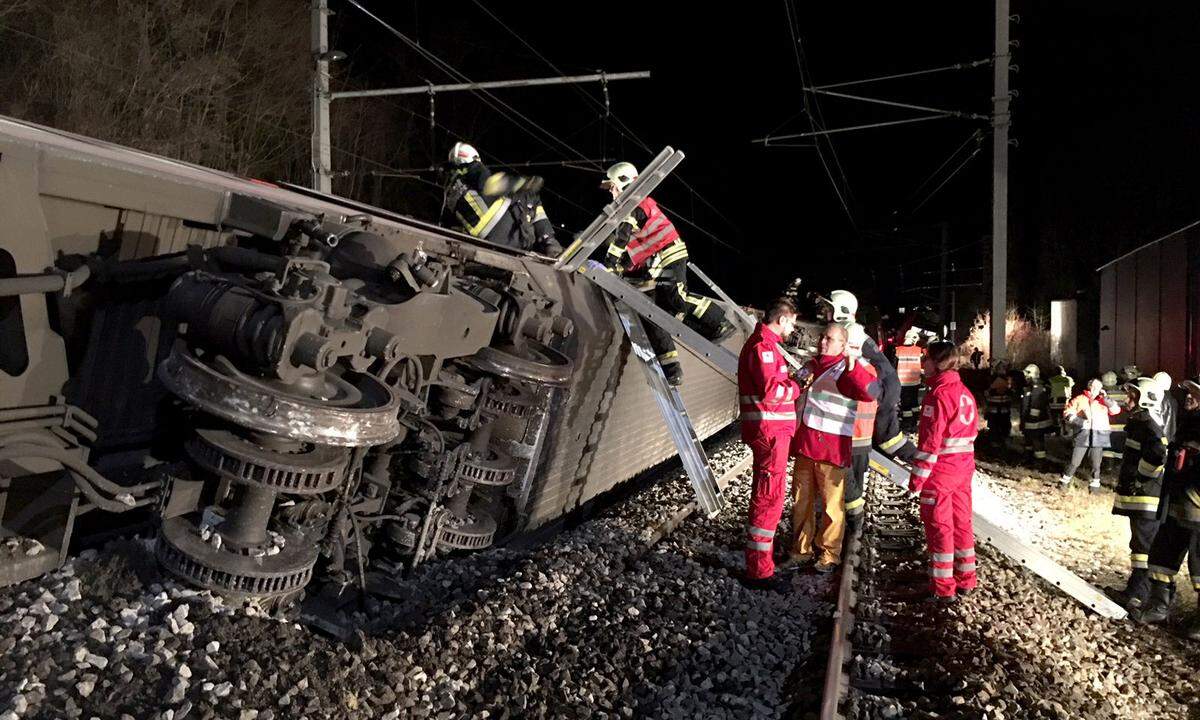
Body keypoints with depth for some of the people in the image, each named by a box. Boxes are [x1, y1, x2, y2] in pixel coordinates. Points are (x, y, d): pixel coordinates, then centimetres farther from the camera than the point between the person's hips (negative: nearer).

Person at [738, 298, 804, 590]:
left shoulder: (764, 344, 18)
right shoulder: (763, 346, -16)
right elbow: (771, 390, -25)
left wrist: (792, 379, 6)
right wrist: (796, 388, -8)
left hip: (769, 431, 11)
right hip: (769, 431, -11)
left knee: (764, 494, 21)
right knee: (769, 498, -7)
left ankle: (761, 550, 36)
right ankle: (758, 571, -2)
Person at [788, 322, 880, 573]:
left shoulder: (847, 371, -8)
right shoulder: (811, 366, 14)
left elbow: (871, 392, -28)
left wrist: (852, 364, -36)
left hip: (831, 447, -7)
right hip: (804, 444, 7)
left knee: (832, 504, 1)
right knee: (801, 500, 13)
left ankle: (830, 554, 15)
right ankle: (801, 549, 26)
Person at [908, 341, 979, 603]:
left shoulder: (938, 395, -16)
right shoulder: (965, 393, 10)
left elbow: (931, 439, -19)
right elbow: (972, 431, 16)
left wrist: (918, 474, -16)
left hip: (940, 470, -8)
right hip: (964, 468, 8)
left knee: (939, 526, 0)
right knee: (961, 523, 15)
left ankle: (943, 588, 7)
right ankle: (965, 581, 26)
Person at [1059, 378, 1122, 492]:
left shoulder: (1104, 401, 14)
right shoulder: (1079, 399, 6)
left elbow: (1116, 410, 4)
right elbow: (1067, 413, 2)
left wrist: (1106, 398, -1)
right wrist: (1079, 421, -12)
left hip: (1098, 436, 2)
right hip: (1082, 434, -2)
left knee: (1096, 463, 5)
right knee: (1074, 462, -2)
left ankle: (1095, 485, 16)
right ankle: (1064, 481, 11)